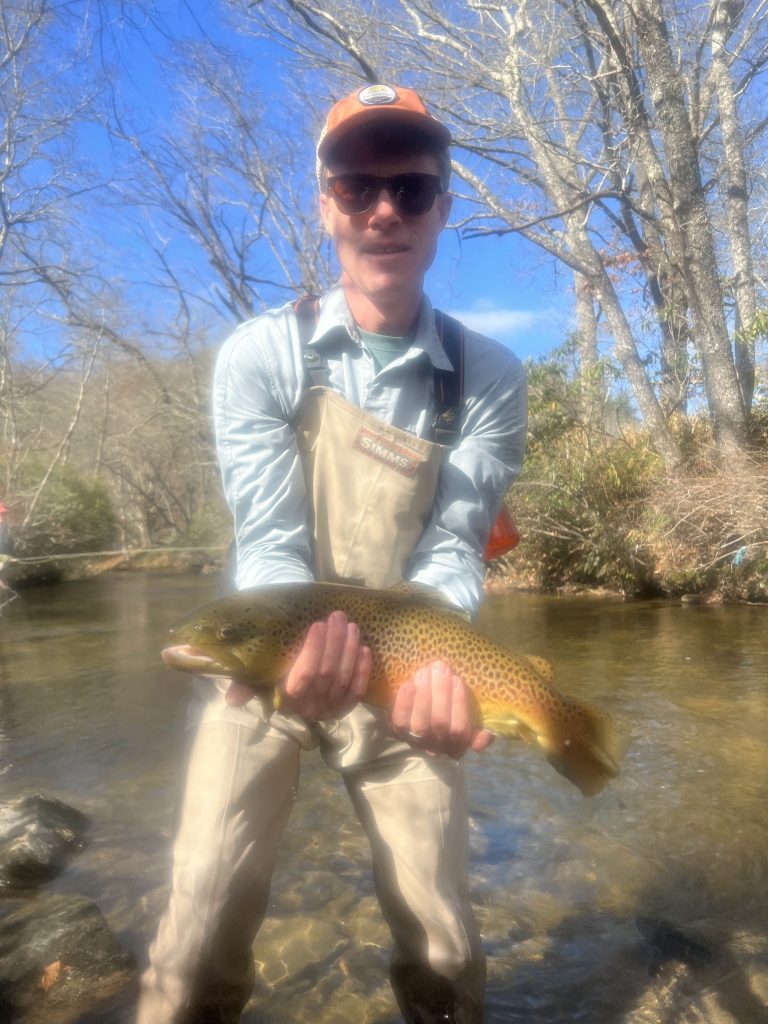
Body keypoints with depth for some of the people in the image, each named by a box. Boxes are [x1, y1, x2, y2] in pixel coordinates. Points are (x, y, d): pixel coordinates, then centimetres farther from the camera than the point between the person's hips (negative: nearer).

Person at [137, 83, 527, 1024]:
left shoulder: (490, 377, -7)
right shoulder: (259, 355, -10)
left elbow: (451, 547, -11)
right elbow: (270, 540, -16)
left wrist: (434, 658, -31)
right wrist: (299, 646, -36)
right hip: (268, 658, 0)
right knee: (200, 942, -3)